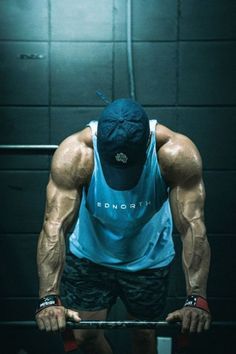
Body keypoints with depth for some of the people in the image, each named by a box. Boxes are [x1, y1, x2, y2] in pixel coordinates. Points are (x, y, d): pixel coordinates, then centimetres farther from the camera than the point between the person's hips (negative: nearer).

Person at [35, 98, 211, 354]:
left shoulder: (177, 153, -32)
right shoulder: (74, 153, -32)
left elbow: (192, 226, -35)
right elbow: (55, 225, -38)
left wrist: (196, 299, -47)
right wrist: (49, 298, -49)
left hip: (149, 258, 0)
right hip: (90, 254, 0)